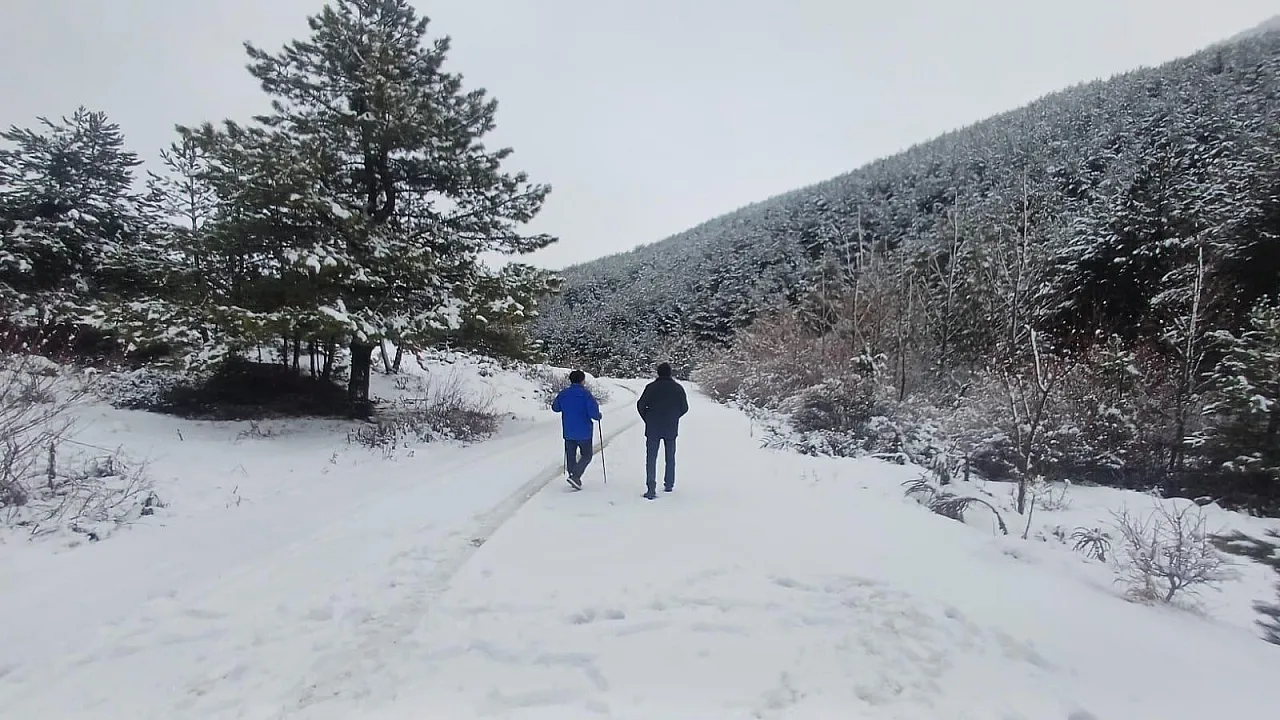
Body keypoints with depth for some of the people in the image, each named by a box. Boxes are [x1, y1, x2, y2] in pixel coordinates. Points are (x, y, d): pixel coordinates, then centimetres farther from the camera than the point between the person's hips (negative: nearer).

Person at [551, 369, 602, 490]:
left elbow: (555, 407, 14)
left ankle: (573, 477, 20)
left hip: (568, 432, 4)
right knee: (586, 456, 7)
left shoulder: (563, 394, 0)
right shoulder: (586, 394, -14)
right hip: (584, 432, -4)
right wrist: (599, 416, 2)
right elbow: (594, 413, -20)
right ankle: (575, 476, -9)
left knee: (570, 455, 16)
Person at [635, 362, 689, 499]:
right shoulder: (678, 388, 0)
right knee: (670, 458, 17)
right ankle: (669, 485, 25)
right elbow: (684, 408, 4)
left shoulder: (651, 387, -6)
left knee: (651, 458, 2)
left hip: (653, 429, -2)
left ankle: (651, 489, -5)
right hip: (671, 429, 2)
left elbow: (640, 405, -8)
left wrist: (647, 419, 7)